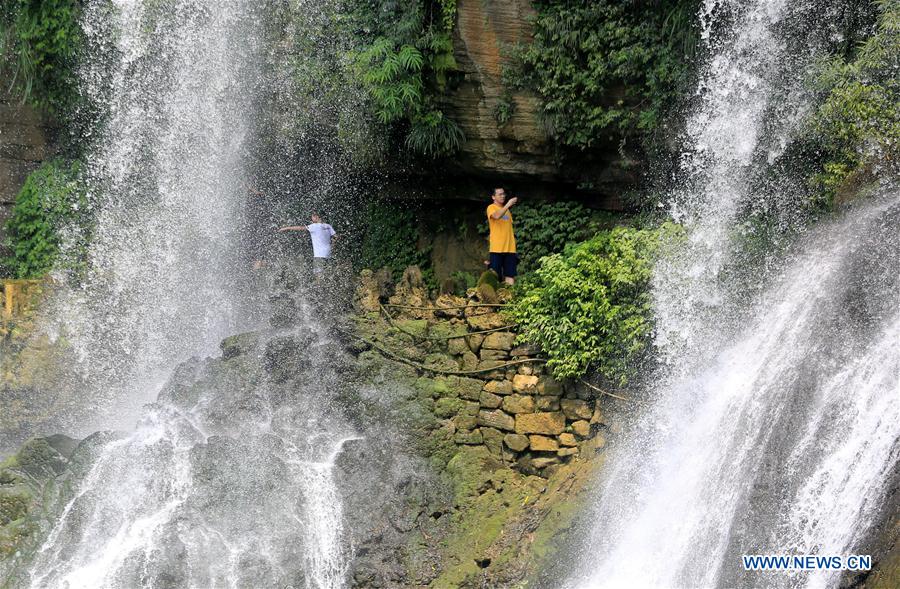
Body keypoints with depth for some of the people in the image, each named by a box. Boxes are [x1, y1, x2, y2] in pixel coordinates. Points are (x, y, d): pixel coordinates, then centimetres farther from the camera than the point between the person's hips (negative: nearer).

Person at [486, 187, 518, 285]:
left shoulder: (507, 210, 18)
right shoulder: (491, 207, -2)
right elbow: (496, 216, -25)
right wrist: (508, 204, -24)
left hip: (510, 248, 6)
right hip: (497, 248, -6)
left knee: (510, 277, 0)